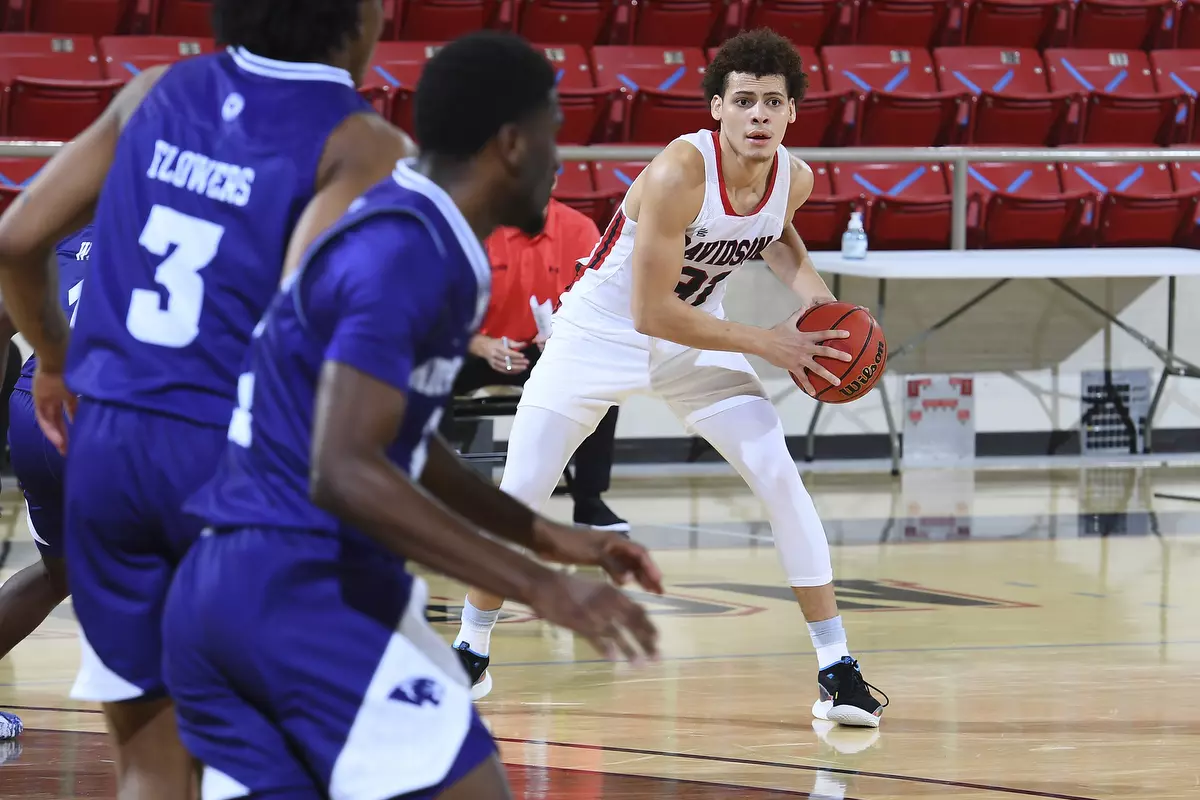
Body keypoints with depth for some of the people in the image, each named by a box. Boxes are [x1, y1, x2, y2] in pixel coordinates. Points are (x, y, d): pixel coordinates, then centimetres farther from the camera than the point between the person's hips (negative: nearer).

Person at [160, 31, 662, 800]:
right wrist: (539, 587, -26)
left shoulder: (401, 233, 18)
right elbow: (345, 474, -25)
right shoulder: (408, 252, -14)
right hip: (312, 593, -10)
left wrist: (544, 535, 27)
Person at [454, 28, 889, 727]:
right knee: (520, 497, -1)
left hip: (696, 337, 4)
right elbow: (650, 312, -31)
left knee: (781, 478, -11)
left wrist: (808, 284, -6)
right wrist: (765, 343, -29)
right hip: (602, 333, -4)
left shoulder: (794, 178, -14)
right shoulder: (678, 175, -33)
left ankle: (837, 667, -6)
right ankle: (472, 646, 23)